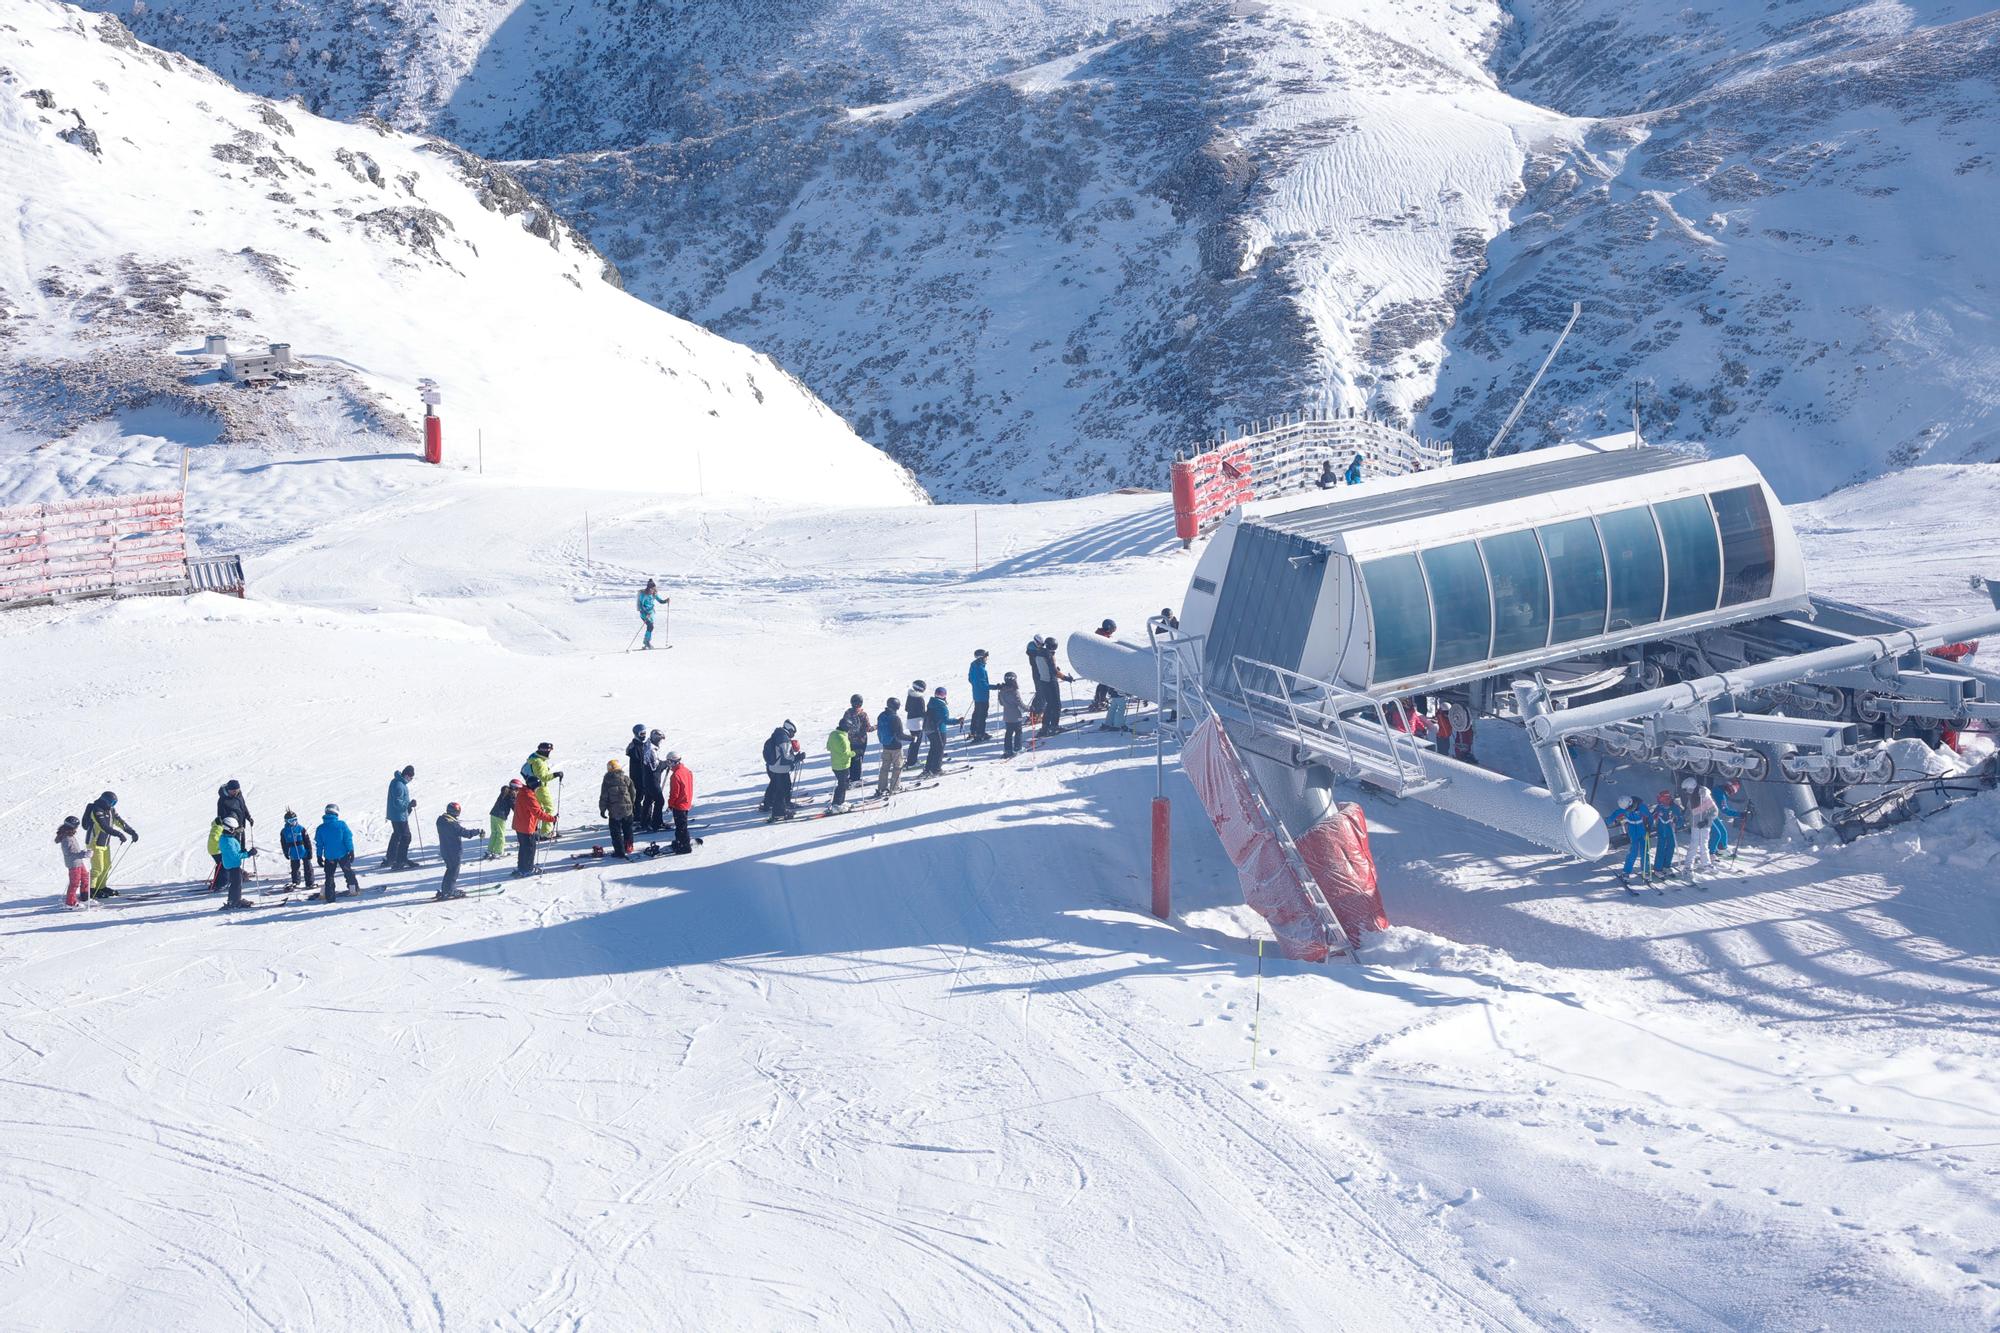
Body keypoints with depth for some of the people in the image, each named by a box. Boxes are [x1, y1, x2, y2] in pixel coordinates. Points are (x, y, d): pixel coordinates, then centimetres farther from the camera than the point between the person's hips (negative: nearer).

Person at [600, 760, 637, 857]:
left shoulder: (607, 781, -8)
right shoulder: (626, 779, 0)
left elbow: (603, 797, -6)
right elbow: (633, 793, 8)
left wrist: (602, 809, 5)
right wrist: (632, 804, 25)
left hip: (614, 811, -3)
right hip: (627, 809, 3)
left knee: (616, 832, 3)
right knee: (627, 830, 19)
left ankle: (619, 851, 0)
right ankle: (628, 848, 28)